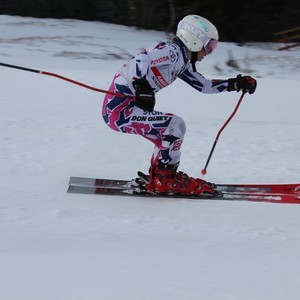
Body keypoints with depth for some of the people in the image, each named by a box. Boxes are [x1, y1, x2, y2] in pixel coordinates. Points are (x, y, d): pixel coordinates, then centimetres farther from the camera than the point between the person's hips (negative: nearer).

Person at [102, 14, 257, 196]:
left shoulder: (183, 62, 15)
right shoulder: (173, 51, -14)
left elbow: (204, 86, 23)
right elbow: (139, 61, -29)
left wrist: (236, 84, 17)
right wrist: (142, 87, -40)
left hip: (126, 107, 10)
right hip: (118, 110, -10)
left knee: (173, 130, 17)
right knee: (174, 125, -15)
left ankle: (158, 177, 19)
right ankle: (166, 180, -5)